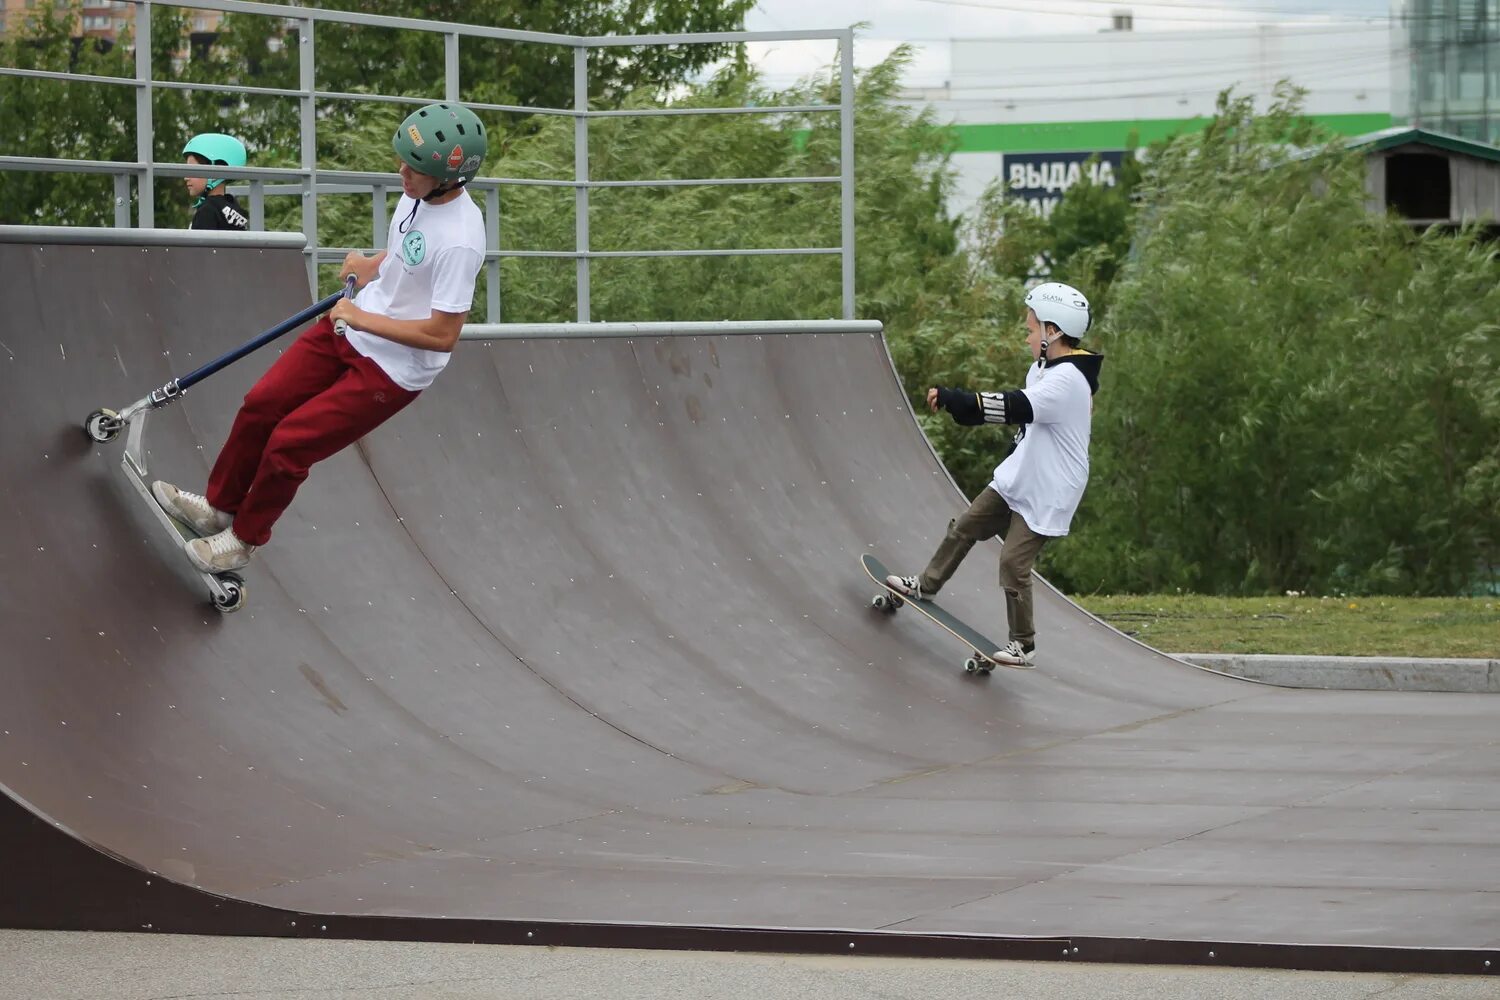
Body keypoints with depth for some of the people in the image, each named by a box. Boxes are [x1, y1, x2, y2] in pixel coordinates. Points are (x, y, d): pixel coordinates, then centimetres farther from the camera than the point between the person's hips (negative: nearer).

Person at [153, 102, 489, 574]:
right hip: (351, 328, 8)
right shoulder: (420, 193, -6)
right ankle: (220, 506, 33)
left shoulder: (460, 242, -32)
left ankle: (244, 538, 23)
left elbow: (443, 336, -29)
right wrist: (374, 266, 1)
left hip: (390, 370, -8)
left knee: (288, 443, -2)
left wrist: (363, 318, -22)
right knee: (261, 406, 11)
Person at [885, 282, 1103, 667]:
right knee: (965, 527, 17)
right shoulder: (1048, 370, 6)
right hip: (1018, 477, 10)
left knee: (1014, 561, -7)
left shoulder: (1066, 382, -27)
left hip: (1046, 492, -10)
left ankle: (1024, 646, 6)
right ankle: (926, 585, 36)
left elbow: (1017, 407, -38)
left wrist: (952, 399, -37)